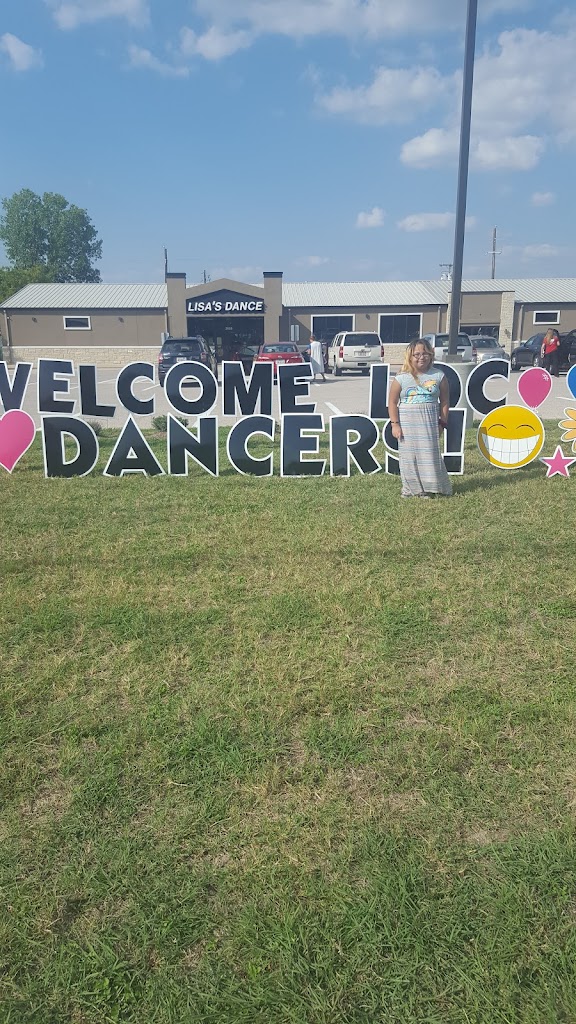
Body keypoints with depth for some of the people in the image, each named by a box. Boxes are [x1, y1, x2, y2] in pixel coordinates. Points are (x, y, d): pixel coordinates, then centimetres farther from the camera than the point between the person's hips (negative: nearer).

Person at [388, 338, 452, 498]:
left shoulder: (439, 376, 1)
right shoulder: (401, 378, -2)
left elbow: (444, 401, 6)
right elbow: (392, 402, 0)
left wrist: (442, 423, 4)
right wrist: (395, 424, -5)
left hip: (429, 424, 0)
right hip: (407, 424, 0)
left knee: (429, 454, 0)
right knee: (409, 455, 5)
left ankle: (428, 488, 12)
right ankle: (411, 488, 17)